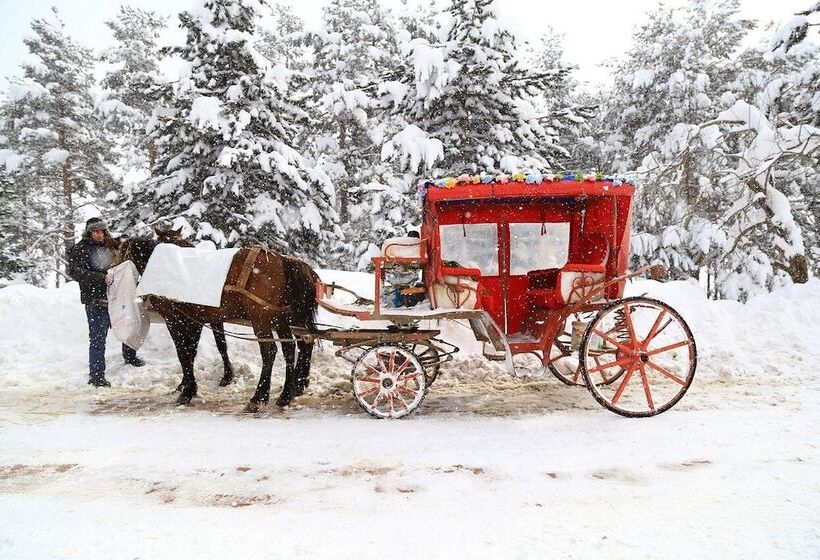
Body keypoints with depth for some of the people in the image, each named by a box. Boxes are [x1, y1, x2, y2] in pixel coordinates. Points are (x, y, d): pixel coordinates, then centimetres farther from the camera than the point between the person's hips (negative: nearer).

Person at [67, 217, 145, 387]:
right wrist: (102, 278, -31)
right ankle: (96, 375, 7)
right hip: (95, 301, -6)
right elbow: (76, 272, -19)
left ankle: (130, 357, 42)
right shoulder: (79, 250, -4)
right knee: (98, 338, -3)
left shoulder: (109, 247, 13)